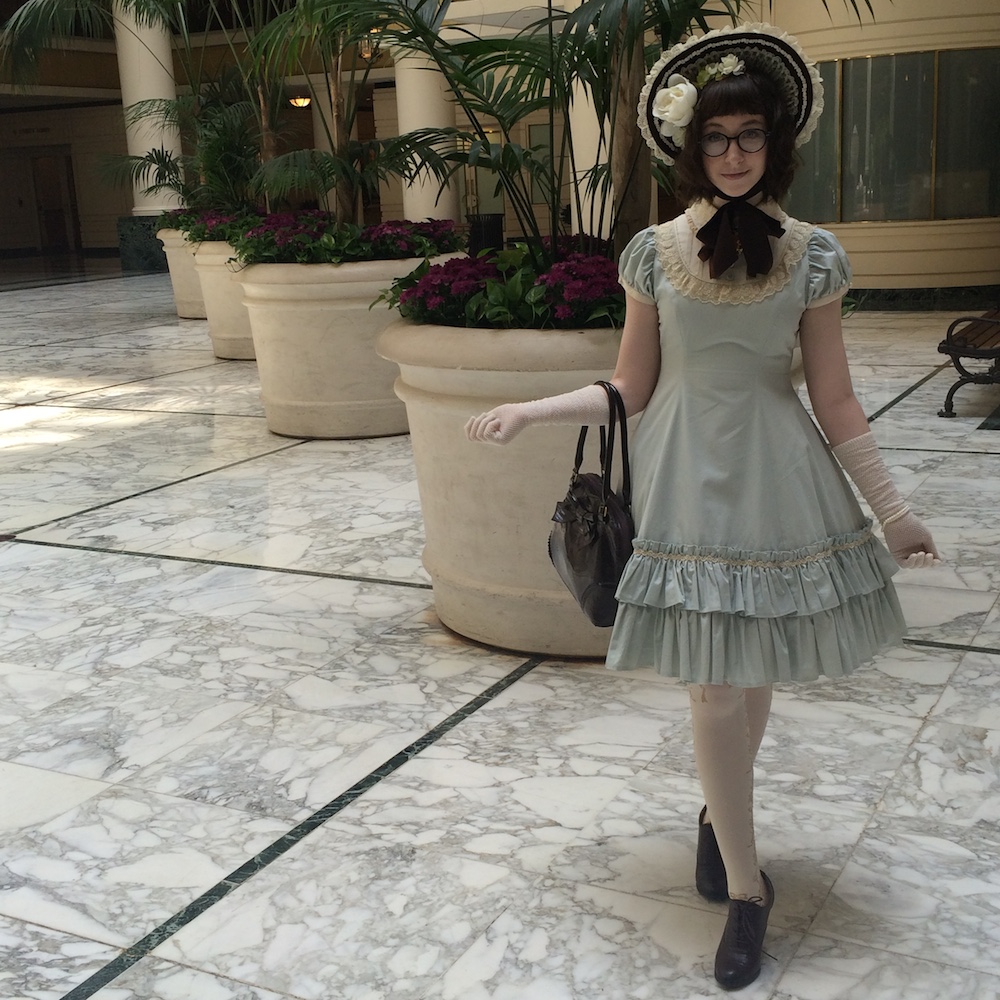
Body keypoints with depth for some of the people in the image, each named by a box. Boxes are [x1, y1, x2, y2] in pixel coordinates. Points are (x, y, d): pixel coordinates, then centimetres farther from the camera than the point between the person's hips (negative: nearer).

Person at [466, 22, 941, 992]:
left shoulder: (814, 256, -1)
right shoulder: (654, 251, 0)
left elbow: (834, 402, 2)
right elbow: (630, 392, 5)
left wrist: (892, 510, 2)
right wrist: (527, 411, -4)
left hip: (780, 481, 1)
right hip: (688, 483, 0)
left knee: (752, 674, 11)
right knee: (718, 688, 0)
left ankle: (720, 814, 40)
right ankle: (746, 889, 16)